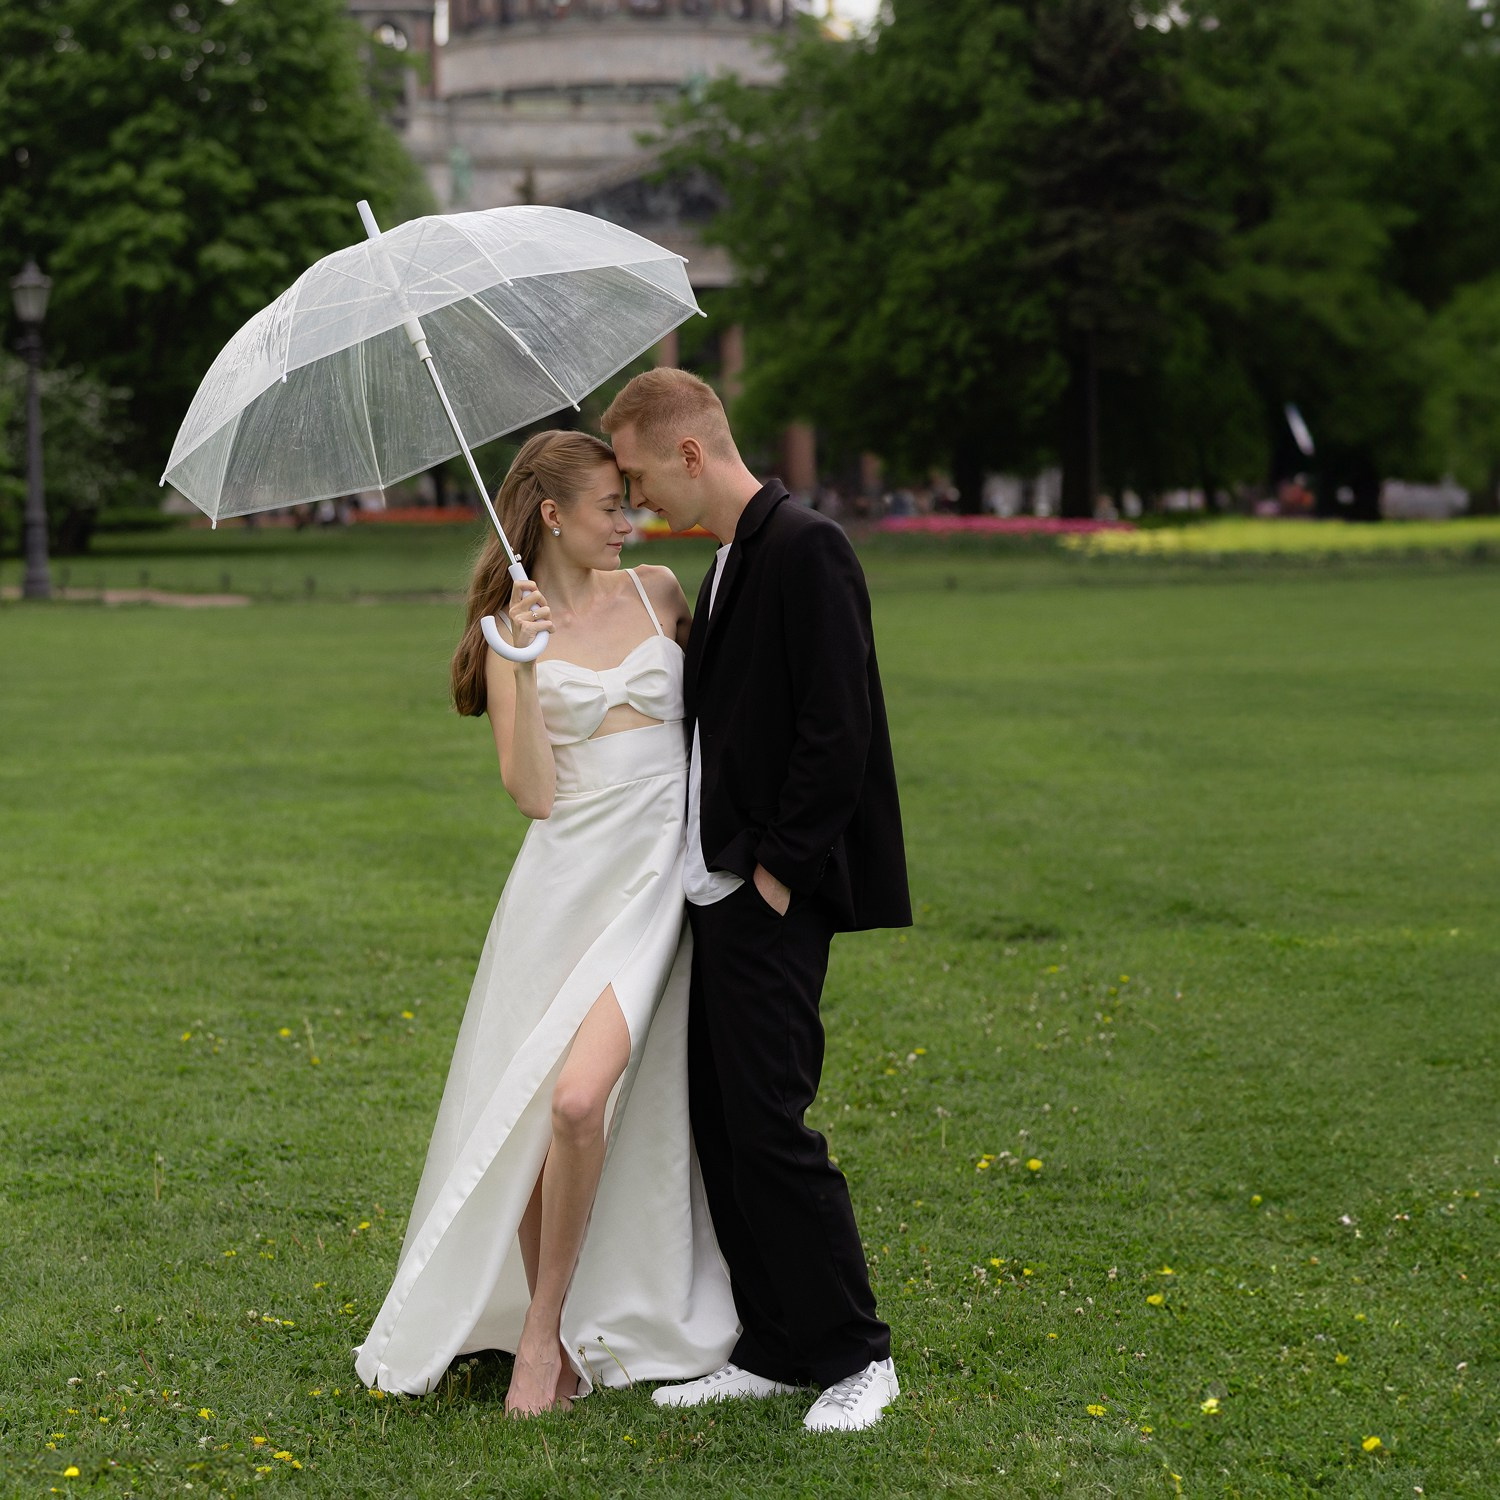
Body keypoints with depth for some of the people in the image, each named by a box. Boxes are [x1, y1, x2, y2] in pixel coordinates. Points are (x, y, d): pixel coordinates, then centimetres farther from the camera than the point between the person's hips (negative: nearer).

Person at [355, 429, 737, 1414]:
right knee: (529, 1115, -4)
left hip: (661, 876, 1)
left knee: (581, 1099, -16)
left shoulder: (659, 590, 10)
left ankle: (548, 1331, -1)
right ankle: (543, 1324, 16)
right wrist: (526, 670, -18)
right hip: (570, 879, 0)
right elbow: (533, 792, -7)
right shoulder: (512, 630, 3)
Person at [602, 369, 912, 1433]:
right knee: (723, 1126, 11)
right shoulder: (732, 559, 17)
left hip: (771, 900, -10)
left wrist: (778, 869, -17)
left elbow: (835, 728, -19)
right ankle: (774, 1351, 19)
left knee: (769, 1124, -7)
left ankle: (855, 1355, 4)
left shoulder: (803, 548, -14)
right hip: (722, 890, 10)